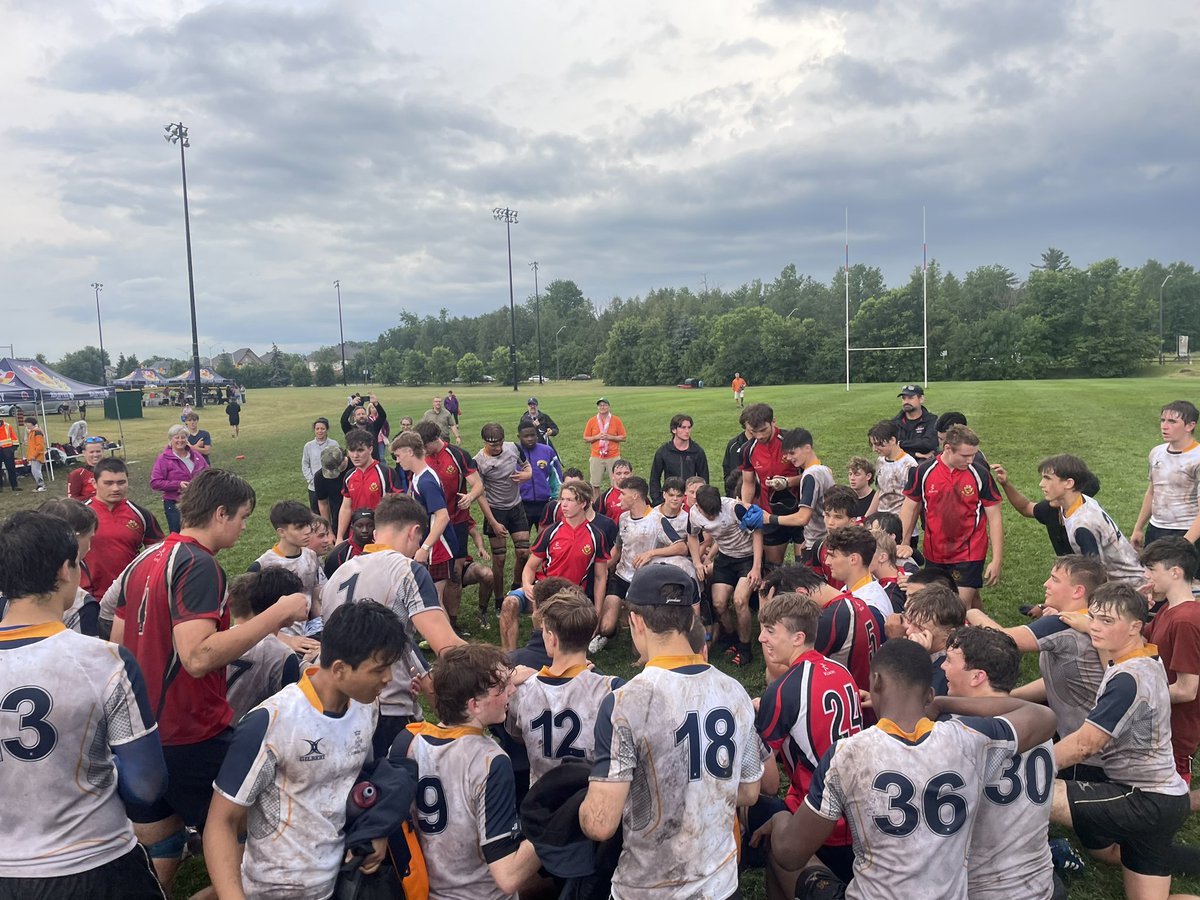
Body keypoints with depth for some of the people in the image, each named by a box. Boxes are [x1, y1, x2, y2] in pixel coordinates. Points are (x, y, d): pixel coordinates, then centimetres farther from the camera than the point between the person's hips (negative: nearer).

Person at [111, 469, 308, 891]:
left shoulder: (143, 561, 7)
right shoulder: (199, 566, -20)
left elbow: (118, 642, 15)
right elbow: (198, 657, -31)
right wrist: (278, 612, -29)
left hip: (138, 733, 9)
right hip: (191, 737, -9)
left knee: (156, 846, 22)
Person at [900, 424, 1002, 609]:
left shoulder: (980, 474, -10)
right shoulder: (923, 471, -6)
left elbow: (994, 518, -5)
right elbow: (910, 509, 4)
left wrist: (997, 560, -8)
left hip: (969, 553, -3)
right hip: (933, 554, 3)